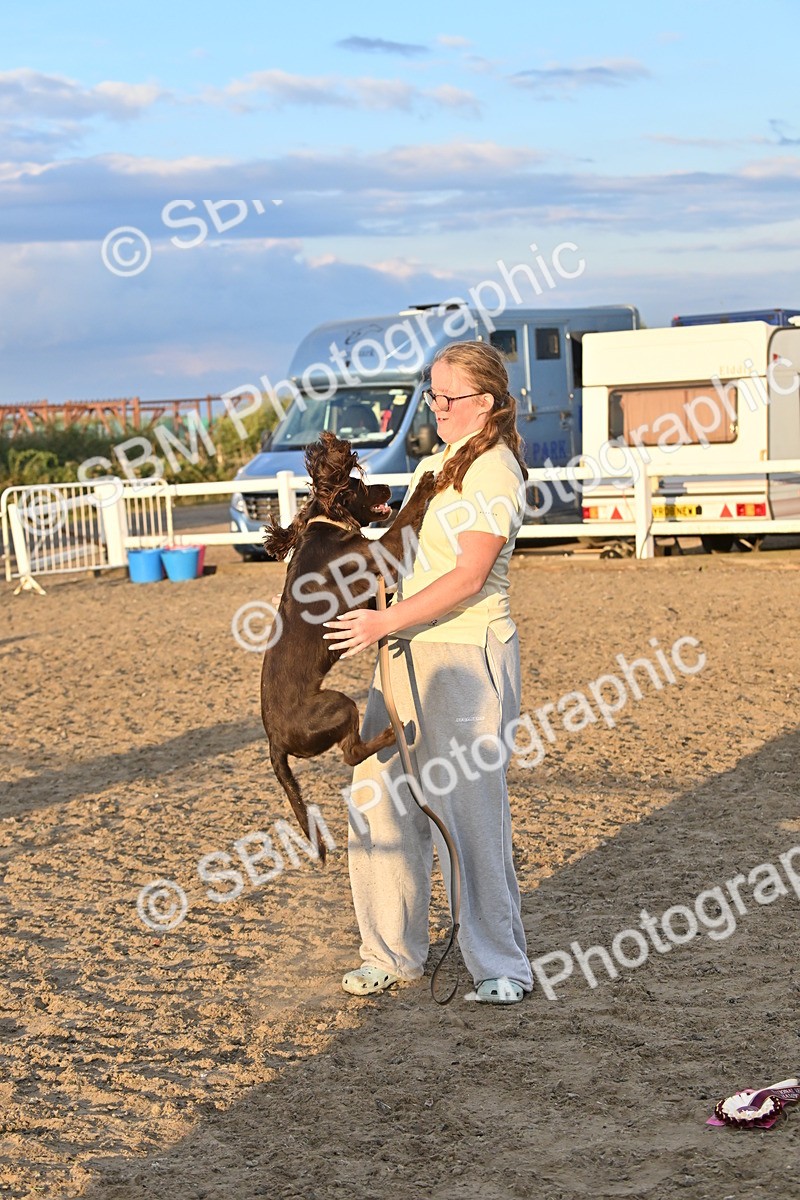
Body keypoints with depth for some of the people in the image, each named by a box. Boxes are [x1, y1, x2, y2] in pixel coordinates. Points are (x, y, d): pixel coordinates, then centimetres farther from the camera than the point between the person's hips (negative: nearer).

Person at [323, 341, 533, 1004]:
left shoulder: (494, 470, -11)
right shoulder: (438, 463, 18)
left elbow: (469, 576, -19)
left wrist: (384, 622, -21)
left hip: (468, 655, -9)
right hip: (408, 652, 9)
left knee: (470, 809, -6)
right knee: (382, 800, 8)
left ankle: (500, 966, 6)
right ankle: (394, 952, 19)